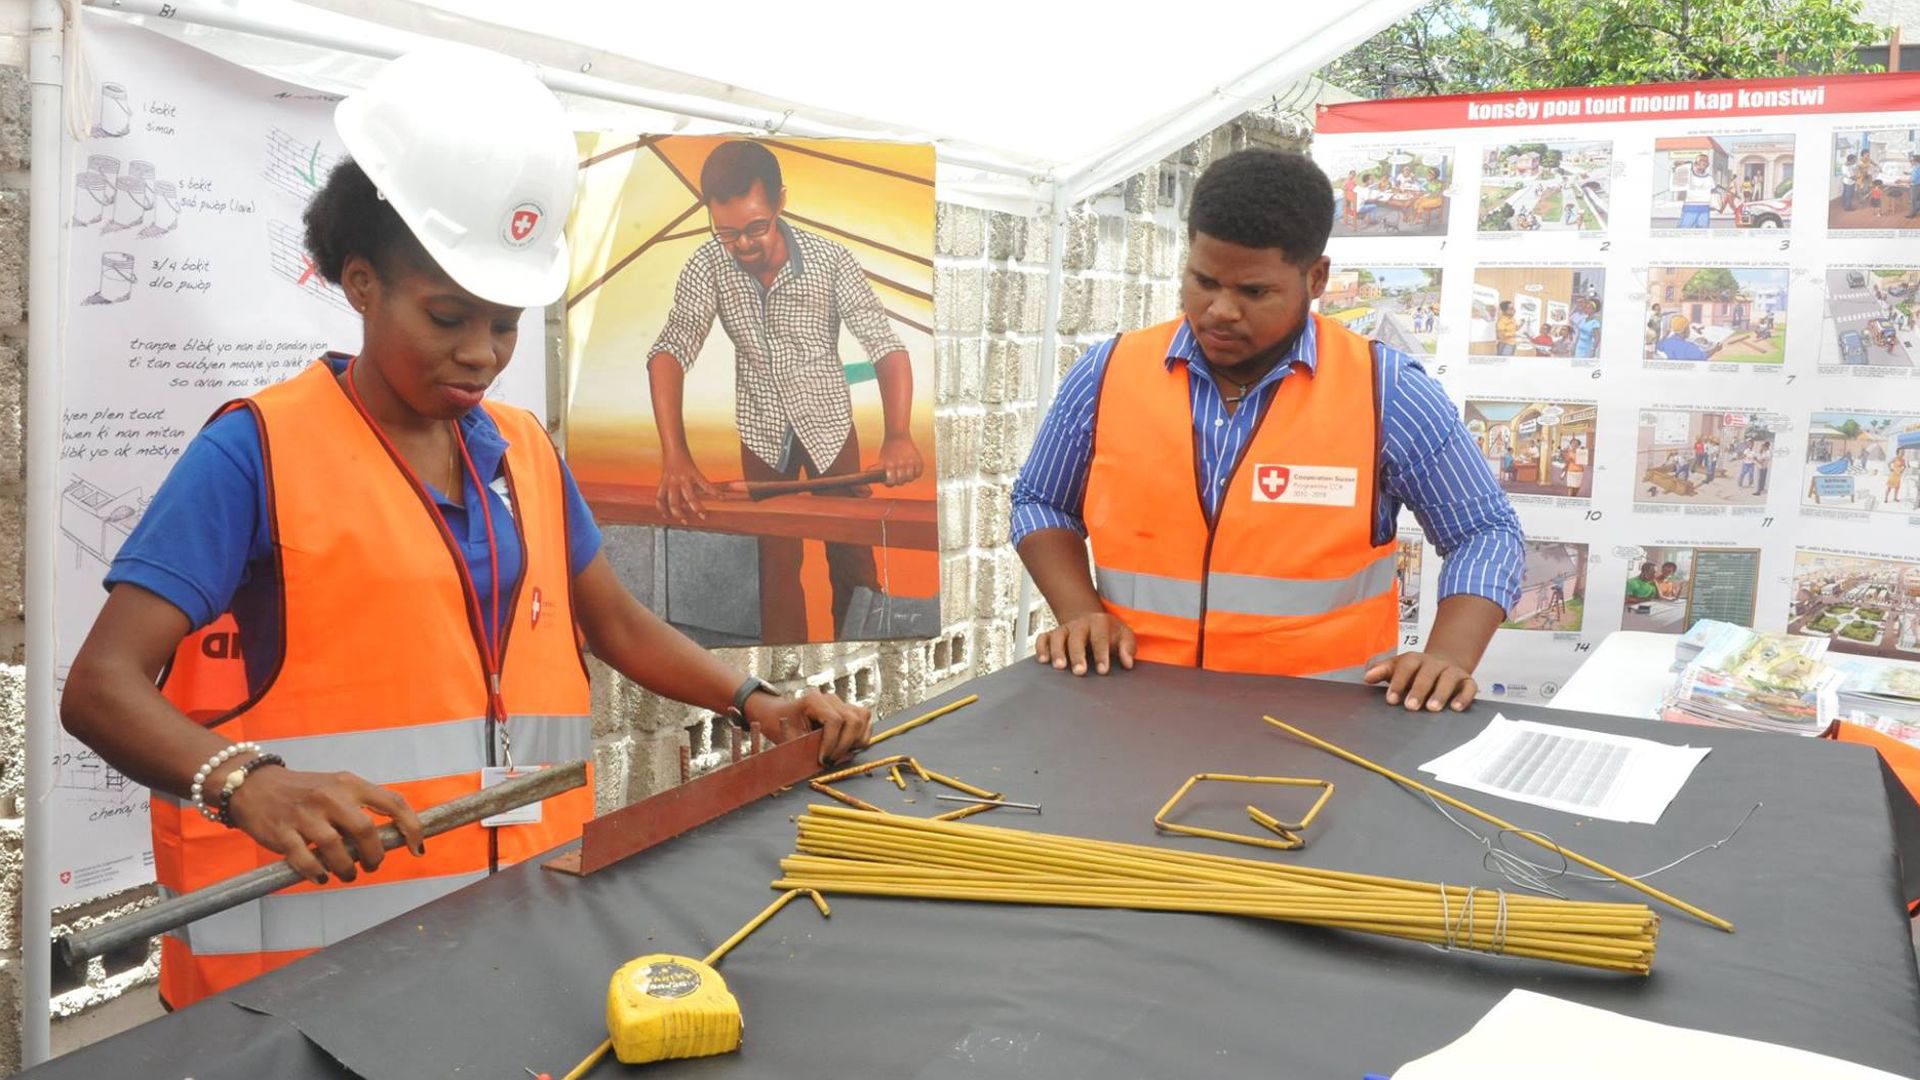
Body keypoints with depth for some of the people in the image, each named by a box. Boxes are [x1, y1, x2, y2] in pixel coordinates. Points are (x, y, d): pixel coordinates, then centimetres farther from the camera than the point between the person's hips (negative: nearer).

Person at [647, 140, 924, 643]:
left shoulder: (830, 260, -22)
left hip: (829, 422, -1)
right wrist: (675, 456, -40)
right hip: (762, 431, 1)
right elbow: (670, 351, -25)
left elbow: (886, 345, -25)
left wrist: (898, 436, -43)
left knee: (852, 553, 7)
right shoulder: (706, 267, -18)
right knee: (776, 559, 9)